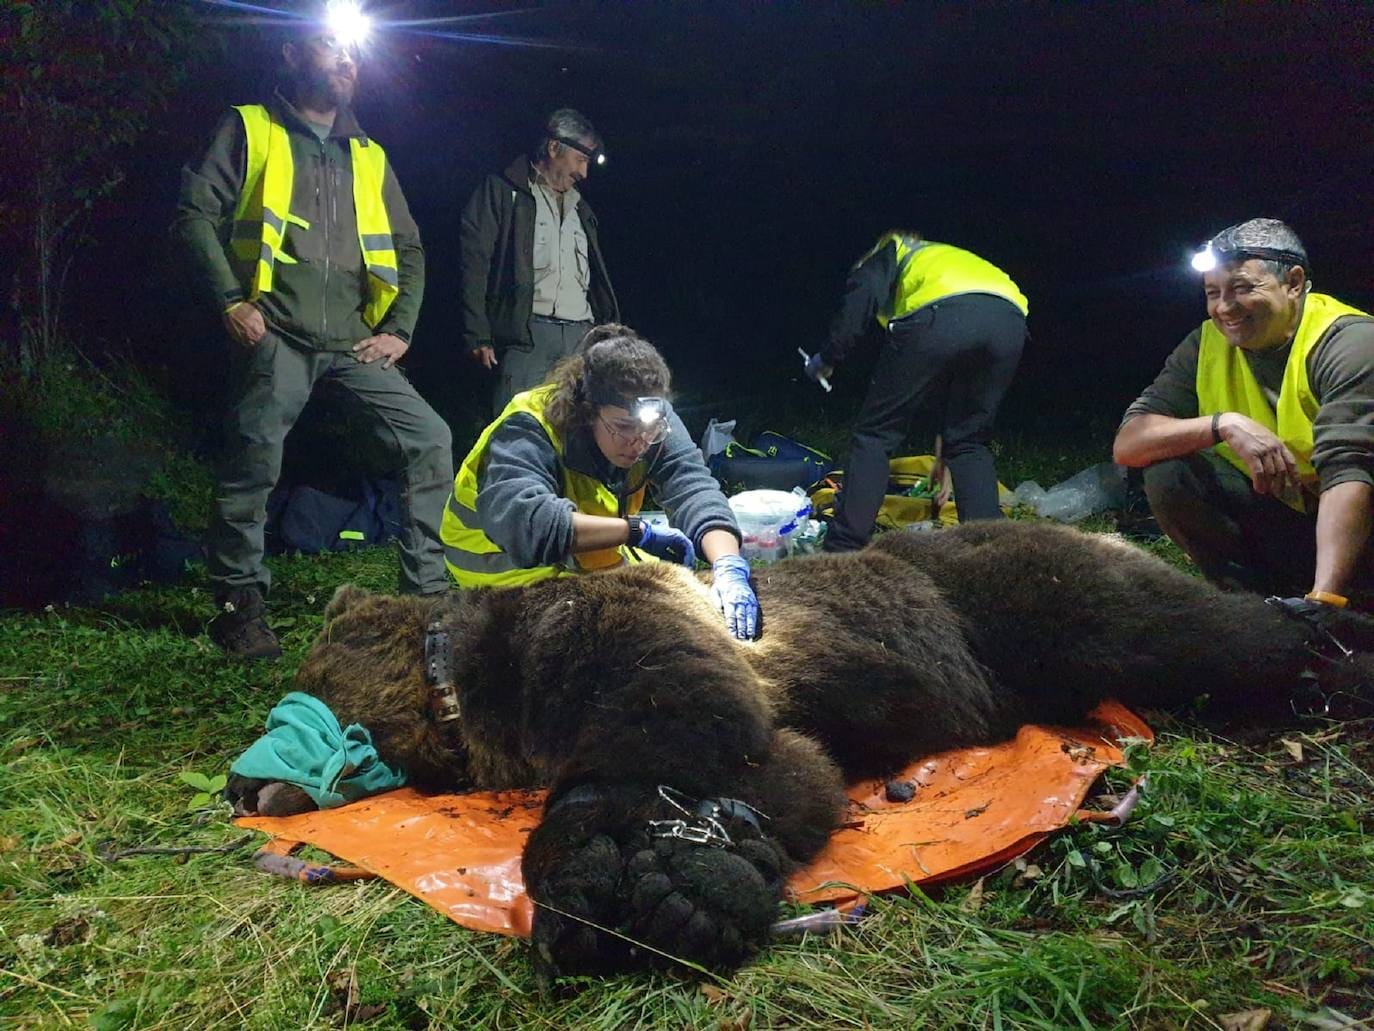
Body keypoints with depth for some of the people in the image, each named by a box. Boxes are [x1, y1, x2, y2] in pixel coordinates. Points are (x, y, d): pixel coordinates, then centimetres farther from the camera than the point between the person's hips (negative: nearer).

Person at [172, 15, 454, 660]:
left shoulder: (367, 155, 22)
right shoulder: (250, 130, 9)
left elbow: (408, 248, 21)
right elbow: (196, 214, 1)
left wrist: (399, 329, 8)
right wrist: (231, 301, -10)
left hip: (353, 342, 4)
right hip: (276, 337, -4)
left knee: (430, 441, -6)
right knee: (253, 466, -7)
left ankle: (428, 594, 2)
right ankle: (238, 607, 11)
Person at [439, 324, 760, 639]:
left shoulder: (650, 418, -12)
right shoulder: (527, 434, -29)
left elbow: (694, 487, -25)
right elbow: (521, 522, -47)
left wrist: (728, 566, -45)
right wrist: (638, 530, -45)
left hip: (598, 562, 6)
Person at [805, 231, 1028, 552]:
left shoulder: (889, 252, 34)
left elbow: (862, 295, 6)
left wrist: (827, 358, 17)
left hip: (939, 315, -5)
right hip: (1010, 318, 5)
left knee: (874, 436, 8)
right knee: (969, 444, 22)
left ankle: (843, 549, 6)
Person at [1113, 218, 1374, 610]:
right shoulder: (1206, 345, -5)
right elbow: (1126, 444, -14)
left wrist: (1322, 602, -46)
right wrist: (1223, 424, -31)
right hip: (1276, 521, 5)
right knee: (1167, 472, -19)